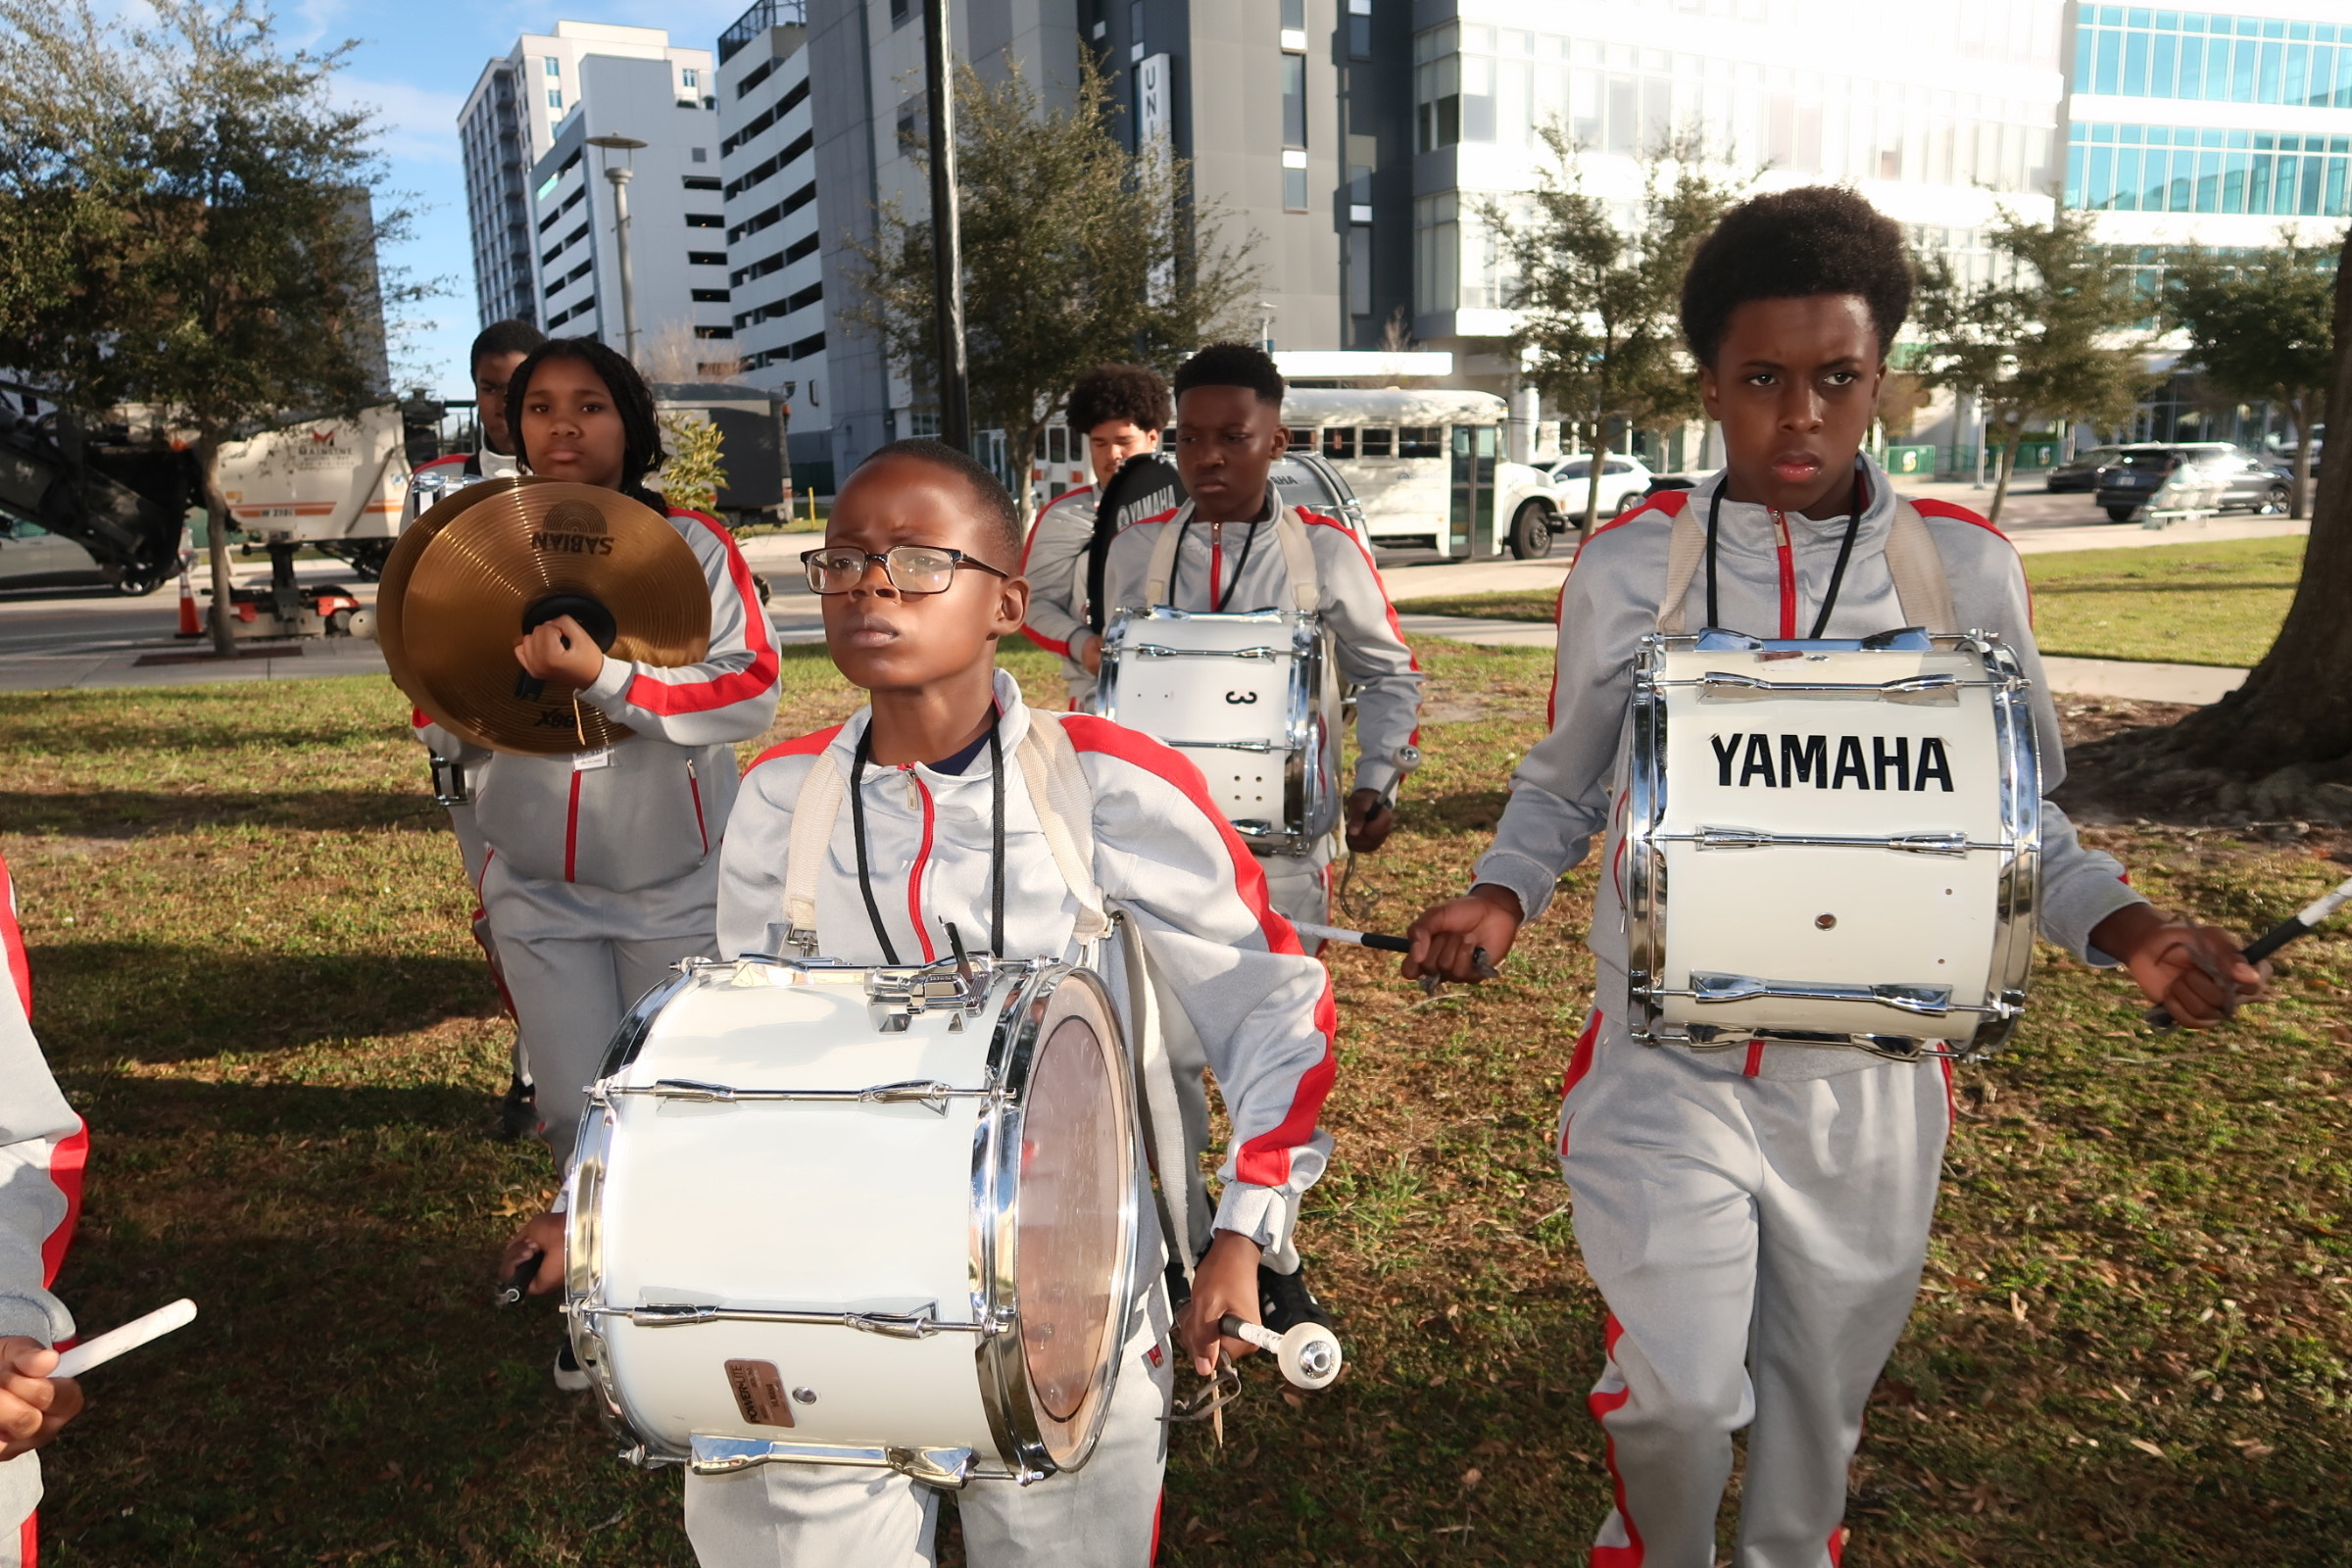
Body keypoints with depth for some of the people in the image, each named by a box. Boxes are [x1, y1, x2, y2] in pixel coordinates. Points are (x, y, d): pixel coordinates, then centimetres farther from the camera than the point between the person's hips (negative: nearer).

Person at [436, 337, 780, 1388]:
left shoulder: (692, 545, -7)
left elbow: (751, 693, -18)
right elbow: (439, 719, 5)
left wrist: (607, 679, -29)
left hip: (678, 883, -2)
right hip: (540, 887, 3)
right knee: (577, 1117, 8)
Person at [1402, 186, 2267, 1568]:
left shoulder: (1965, 567, -3)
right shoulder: (1627, 566, -5)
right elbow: (1563, 789, 5)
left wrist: (2125, 924, -12)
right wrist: (1502, 897, -13)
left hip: (1871, 1068, 2)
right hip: (1667, 1054, -1)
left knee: (1822, 1389, 17)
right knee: (1678, 1392, -4)